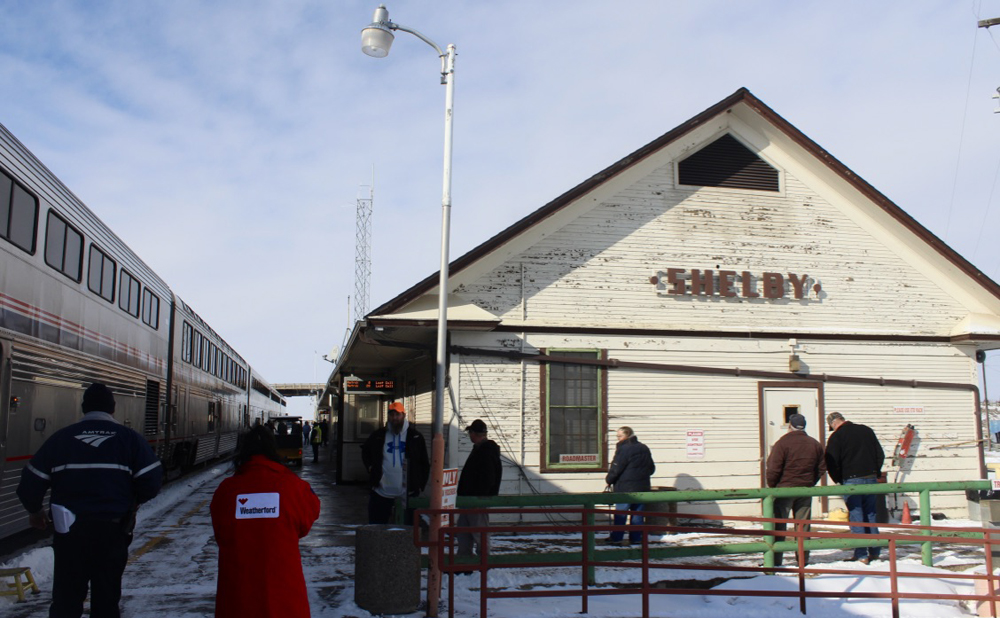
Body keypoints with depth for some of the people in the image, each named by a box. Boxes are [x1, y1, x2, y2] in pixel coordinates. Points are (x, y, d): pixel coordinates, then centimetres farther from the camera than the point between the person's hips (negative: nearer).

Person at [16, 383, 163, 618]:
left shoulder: (61, 438, 3)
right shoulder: (129, 438, -1)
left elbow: (30, 483, 3)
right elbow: (152, 480, -8)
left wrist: (34, 510, 23)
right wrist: (132, 502, 12)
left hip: (70, 531, 1)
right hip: (112, 531, -1)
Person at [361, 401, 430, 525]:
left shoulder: (415, 436, 2)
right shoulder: (379, 435, 5)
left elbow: (424, 463, 7)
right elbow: (365, 452, 23)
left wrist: (420, 486, 2)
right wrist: (370, 467, 8)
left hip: (407, 495, -1)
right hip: (381, 493, 1)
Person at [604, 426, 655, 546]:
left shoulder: (624, 449, -12)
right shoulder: (644, 448, 12)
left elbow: (616, 468, -12)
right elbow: (652, 468, 20)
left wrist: (609, 480, 3)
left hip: (625, 487, -7)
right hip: (642, 487, 7)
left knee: (620, 513, -1)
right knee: (637, 513, 10)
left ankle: (616, 538, 0)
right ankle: (636, 537, 11)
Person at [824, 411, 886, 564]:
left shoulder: (836, 437, -7)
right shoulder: (867, 431, 11)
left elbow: (831, 462, -10)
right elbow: (880, 455, 15)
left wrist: (838, 480, 5)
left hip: (851, 480, -5)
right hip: (871, 479, 5)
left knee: (856, 517, -2)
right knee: (871, 515, 13)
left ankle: (861, 555, -3)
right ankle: (874, 552, 16)